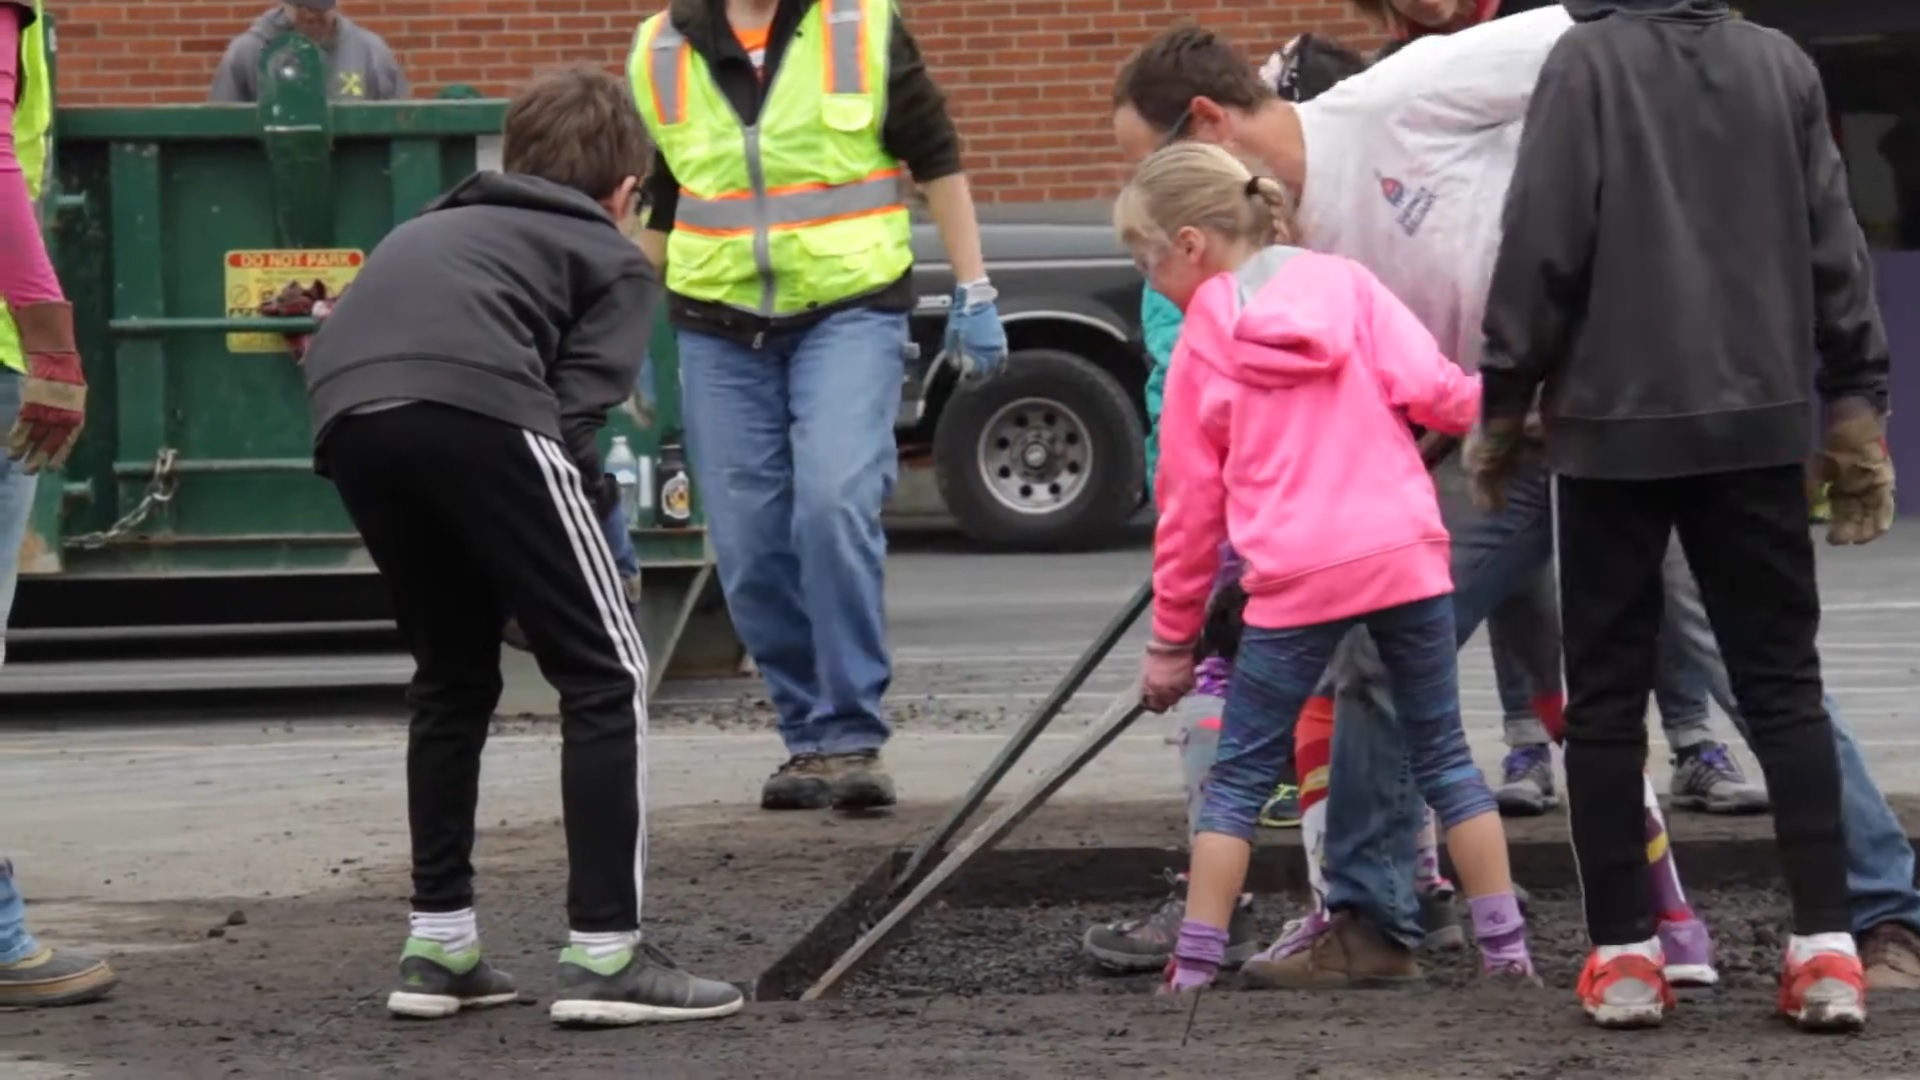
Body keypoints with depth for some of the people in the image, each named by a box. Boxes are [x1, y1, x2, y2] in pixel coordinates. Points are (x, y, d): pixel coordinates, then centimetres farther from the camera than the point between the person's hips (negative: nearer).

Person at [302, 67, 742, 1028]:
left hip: (346, 415, 6)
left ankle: (439, 947, 22)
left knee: (452, 679, 24)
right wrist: (587, 501, 24)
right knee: (605, 676, 6)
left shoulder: (436, 228, 41)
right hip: (476, 405, -6)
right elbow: (576, 407, 7)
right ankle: (604, 954, 0)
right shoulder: (612, 258, 25)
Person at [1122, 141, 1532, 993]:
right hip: (1405, 554, 2)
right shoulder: (1346, 285, 4)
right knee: (1444, 756, 13)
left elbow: (1189, 506, 8)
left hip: (1295, 580, -2)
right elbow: (1430, 388, -6)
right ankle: (1507, 947, 11)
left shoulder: (1202, 348, 4)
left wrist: (1173, 640, 16)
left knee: (1238, 776, 8)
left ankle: (1195, 965, 4)